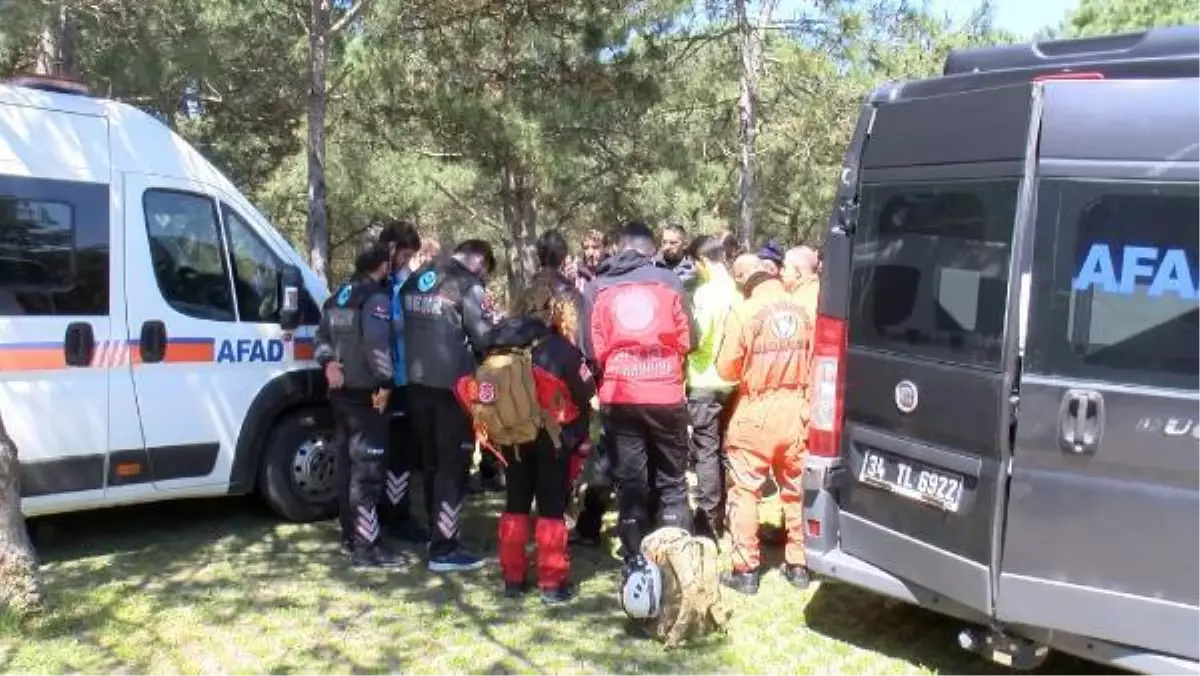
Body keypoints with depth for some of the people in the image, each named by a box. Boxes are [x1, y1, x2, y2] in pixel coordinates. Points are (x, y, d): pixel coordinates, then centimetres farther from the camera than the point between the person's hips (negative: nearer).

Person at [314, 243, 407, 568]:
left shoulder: (337, 298, 15)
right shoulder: (377, 298, -13)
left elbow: (322, 336, 14)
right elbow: (377, 343, -24)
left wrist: (329, 362, 0)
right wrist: (385, 383, -19)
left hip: (341, 391, 9)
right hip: (365, 393, -9)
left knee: (347, 463, 16)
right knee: (367, 468, -8)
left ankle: (351, 532, 26)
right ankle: (365, 546, -7)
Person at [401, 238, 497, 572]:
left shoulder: (414, 280, 13)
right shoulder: (467, 285, -10)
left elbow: (402, 327, 17)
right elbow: (484, 338, -11)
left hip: (417, 382, 7)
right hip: (453, 385, -7)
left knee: (432, 461, 18)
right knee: (453, 464, -1)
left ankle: (437, 533, 28)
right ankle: (443, 549, 0)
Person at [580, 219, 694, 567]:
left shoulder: (597, 287, 3)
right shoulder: (669, 281, 2)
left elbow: (593, 348, -2)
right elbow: (686, 341, 1)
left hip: (620, 396, 1)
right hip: (666, 394, 0)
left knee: (630, 482, 10)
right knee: (672, 482, 12)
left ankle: (635, 561, 12)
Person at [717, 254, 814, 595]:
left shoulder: (744, 311, -12)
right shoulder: (803, 310, -1)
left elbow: (726, 368, -8)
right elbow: (814, 362, 6)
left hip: (756, 410, -4)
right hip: (795, 408, 4)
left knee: (745, 490, 6)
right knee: (796, 488, 15)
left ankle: (746, 570, 9)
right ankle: (798, 564, 25)